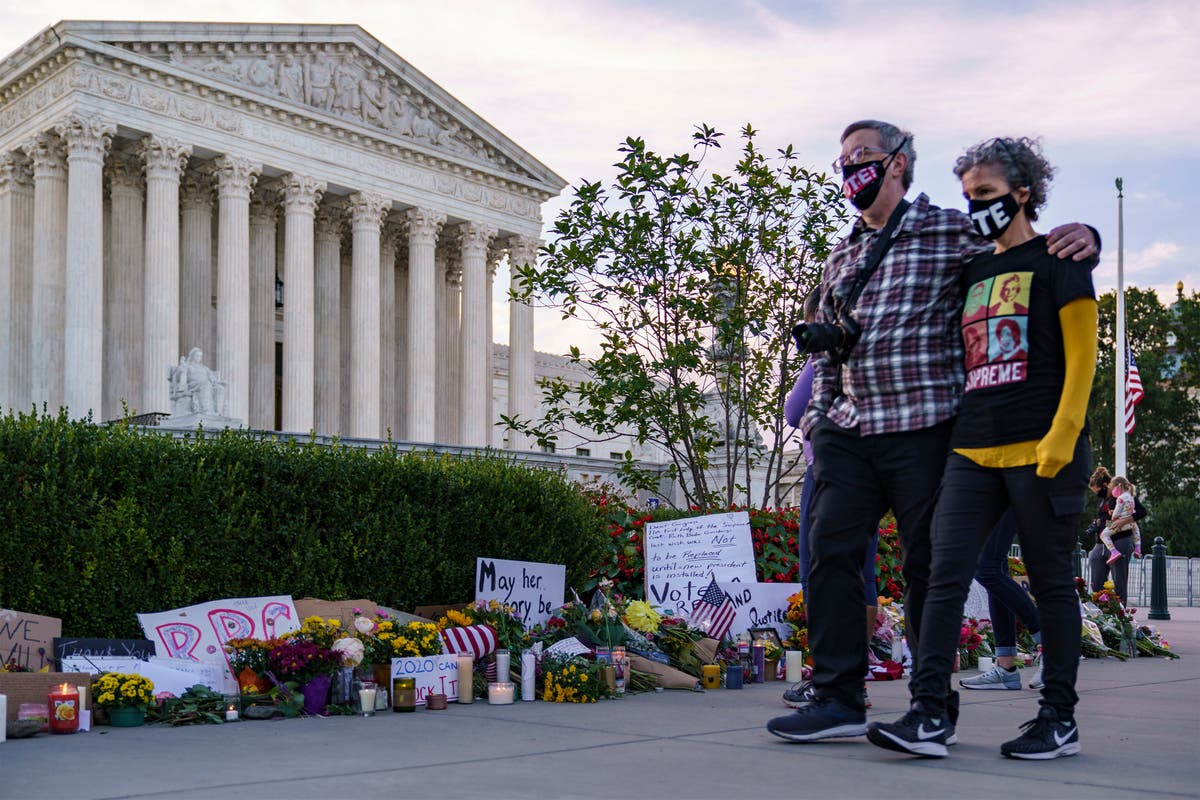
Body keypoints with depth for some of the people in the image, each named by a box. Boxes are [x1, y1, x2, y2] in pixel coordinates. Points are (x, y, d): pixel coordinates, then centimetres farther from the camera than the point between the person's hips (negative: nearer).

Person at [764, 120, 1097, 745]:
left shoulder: (952, 232, 3)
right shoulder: (841, 257, 20)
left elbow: (1031, 253, 7)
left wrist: (1079, 236, -14)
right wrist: (818, 413, 16)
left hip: (923, 428, -5)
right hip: (848, 431, 5)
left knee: (928, 564, 1)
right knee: (830, 549, -4)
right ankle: (838, 698, 2)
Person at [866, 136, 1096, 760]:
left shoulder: (1056, 262, 2)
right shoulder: (973, 271, 19)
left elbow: (1082, 356, -4)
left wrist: (1062, 436, -15)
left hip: (1040, 450, -5)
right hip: (972, 449, 6)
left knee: (1050, 581, 2)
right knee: (946, 574, -6)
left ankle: (1059, 718, 13)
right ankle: (929, 715, -7)